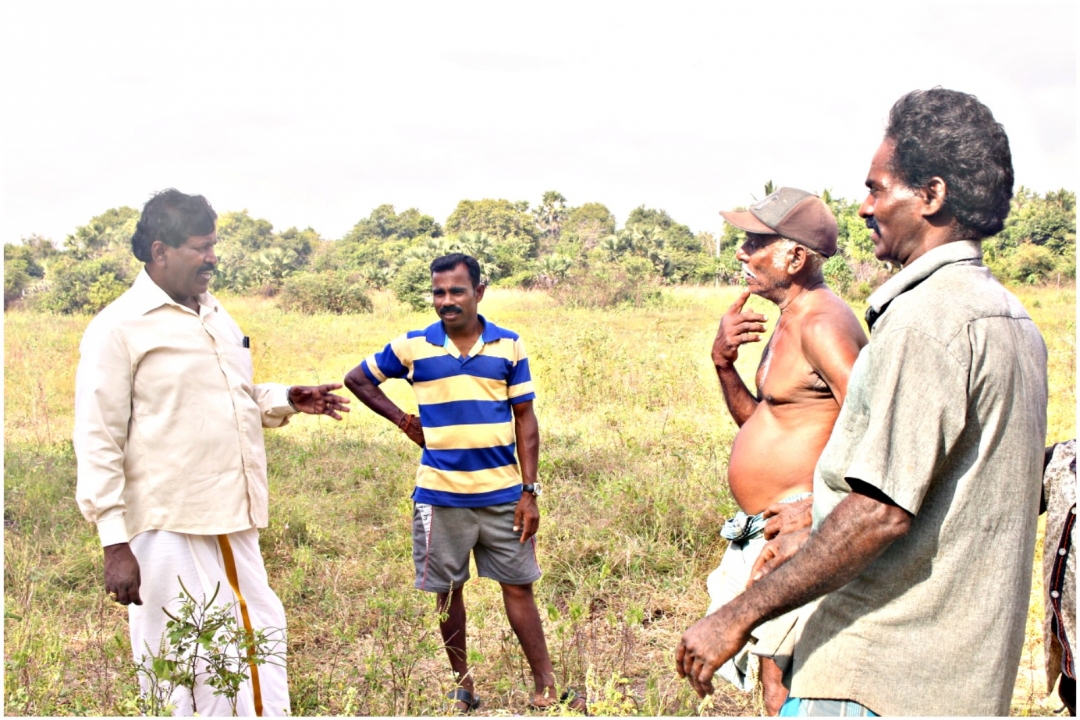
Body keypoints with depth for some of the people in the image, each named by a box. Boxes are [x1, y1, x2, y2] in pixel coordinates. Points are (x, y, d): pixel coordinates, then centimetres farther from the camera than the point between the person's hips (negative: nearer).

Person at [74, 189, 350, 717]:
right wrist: (114, 543, -14)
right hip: (169, 529, -7)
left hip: (232, 523, 7)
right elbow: (98, 443, -11)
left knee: (262, 639, 15)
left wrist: (286, 401, 6)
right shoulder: (119, 328, -9)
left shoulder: (216, 316, 13)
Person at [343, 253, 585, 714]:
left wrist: (530, 491, -3)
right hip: (439, 496, 0)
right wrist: (404, 420, 2)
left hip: (502, 495, 0)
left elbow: (525, 420, 2)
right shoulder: (413, 347, -3)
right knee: (448, 592, 11)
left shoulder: (509, 346, -1)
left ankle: (545, 689, 16)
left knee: (518, 587, 6)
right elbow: (357, 379, 12)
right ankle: (462, 687, 27)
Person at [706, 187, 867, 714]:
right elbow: (755, 421, 18)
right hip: (766, 532, 10)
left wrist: (817, 506, -25)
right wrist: (723, 360, 3)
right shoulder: (791, 319, 13)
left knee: (782, 683, -3)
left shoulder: (822, 322, -18)